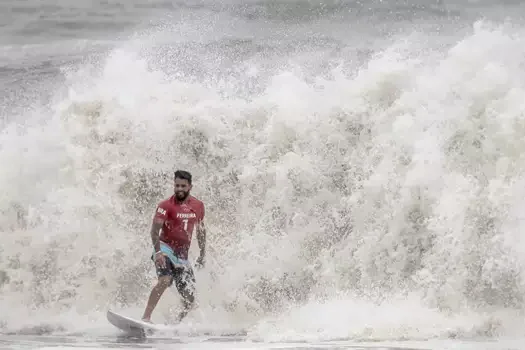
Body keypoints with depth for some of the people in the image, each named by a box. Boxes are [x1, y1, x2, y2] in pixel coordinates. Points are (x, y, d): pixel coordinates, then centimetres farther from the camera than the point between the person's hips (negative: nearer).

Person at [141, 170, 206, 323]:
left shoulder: (198, 206, 7)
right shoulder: (166, 205, -9)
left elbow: (201, 230, 21)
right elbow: (155, 229, -19)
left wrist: (202, 255, 20)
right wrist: (158, 251, -33)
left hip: (182, 256, 5)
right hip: (166, 249, -5)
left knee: (189, 300, -1)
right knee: (165, 280, -33)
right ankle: (145, 318, -35)